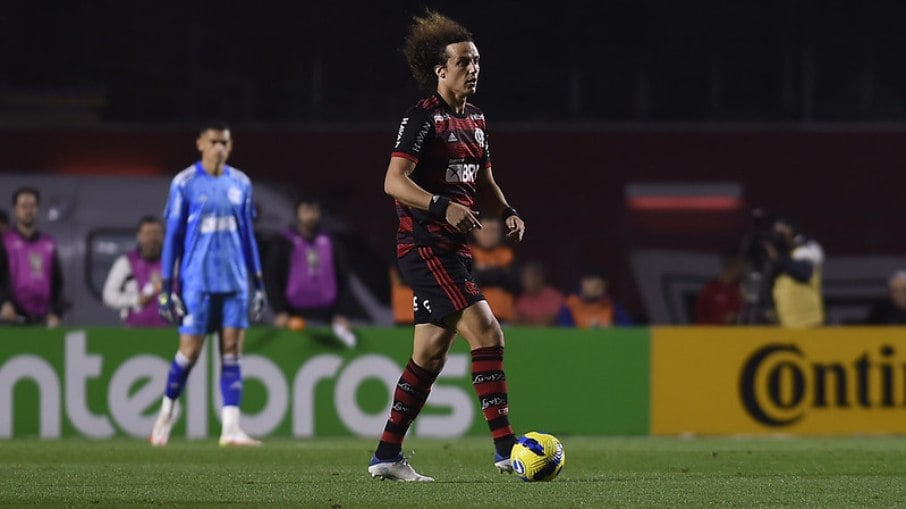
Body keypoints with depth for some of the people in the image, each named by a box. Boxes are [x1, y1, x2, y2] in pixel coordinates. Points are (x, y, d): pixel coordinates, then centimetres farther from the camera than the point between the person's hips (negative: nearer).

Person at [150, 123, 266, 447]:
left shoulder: (240, 184, 10)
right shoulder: (185, 183, -2)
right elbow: (172, 236, 0)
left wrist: (258, 282, 13)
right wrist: (166, 286, -4)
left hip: (235, 281, 4)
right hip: (197, 281, -4)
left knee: (232, 352, -3)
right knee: (190, 351, -3)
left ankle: (231, 428, -5)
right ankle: (167, 412, 20)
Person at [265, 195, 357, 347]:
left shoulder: (330, 244, 13)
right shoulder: (283, 243, 4)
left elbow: (343, 279, 13)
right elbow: (271, 279, 0)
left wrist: (339, 313, 2)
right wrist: (280, 311, -11)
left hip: (325, 315, 3)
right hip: (295, 314, -3)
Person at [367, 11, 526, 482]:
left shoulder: (475, 120, 16)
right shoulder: (423, 118, -11)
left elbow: (483, 182, 27)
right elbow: (394, 181, -19)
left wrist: (507, 212, 8)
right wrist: (442, 206, -31)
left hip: (453, 249, 9)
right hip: (424, 245, -9)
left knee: (430, 356, 10)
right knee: (487, 333, -18)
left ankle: (387, 456, 16)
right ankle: (505, 447, -19)